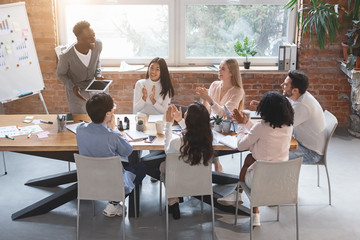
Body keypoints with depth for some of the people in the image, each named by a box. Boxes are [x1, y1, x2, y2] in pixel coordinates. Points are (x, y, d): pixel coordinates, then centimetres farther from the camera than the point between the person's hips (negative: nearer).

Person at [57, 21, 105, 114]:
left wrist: (98, 75, -12)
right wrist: (73, 87, -25)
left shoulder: (98, 45, -21)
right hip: (76, 92, -4)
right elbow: (60, 74, -10)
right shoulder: (66, 56, -31)